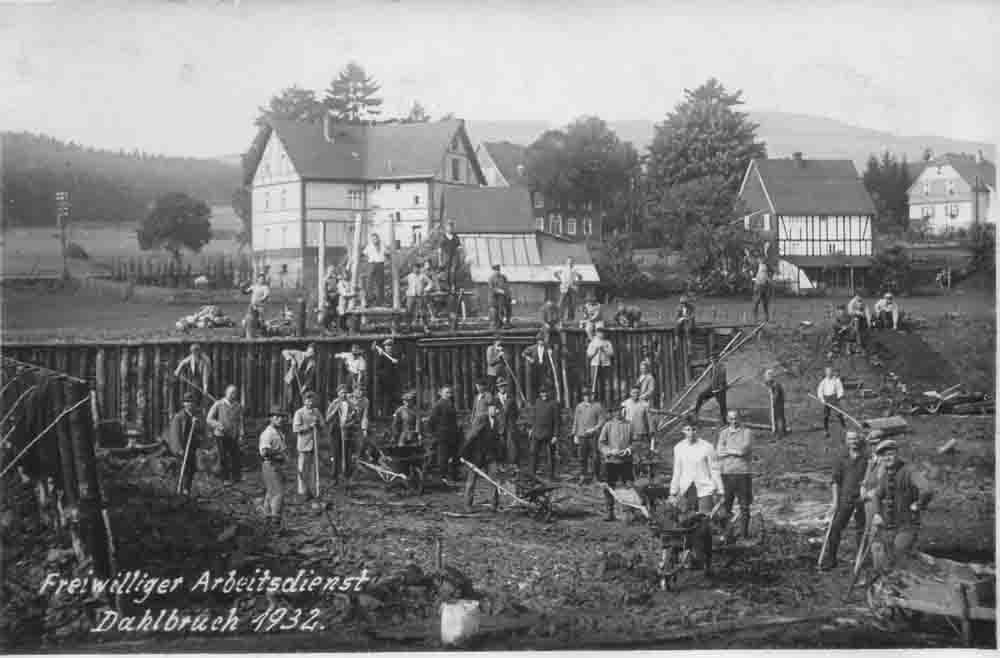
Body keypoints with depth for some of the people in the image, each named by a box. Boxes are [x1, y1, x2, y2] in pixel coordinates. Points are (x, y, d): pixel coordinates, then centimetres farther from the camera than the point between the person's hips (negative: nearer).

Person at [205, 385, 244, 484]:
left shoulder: (238, 406, 6)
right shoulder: (218, 404, -3)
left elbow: (240, 421, 9)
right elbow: (208, 419, -1)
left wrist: (241, 434, -1)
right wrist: (218, 424, -19)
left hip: (234, 435, 2)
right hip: (221, 435, -2)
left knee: (235, 456, 1)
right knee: (224, 457, 2)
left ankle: (236, 476, 16)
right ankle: (226, 479, 12)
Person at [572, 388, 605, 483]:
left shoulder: (598, 406, 3)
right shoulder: (579, 407, 13)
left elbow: (601, 421, -1)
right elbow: (575, 421, 14)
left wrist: (594, 429, -15)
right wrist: (574, 435, 7)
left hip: (594, 435, -2)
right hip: (582, 435, 2)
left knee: (595, 457, -3)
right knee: (583, 458, 2)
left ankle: (597, 475, 8)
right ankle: (583, 476, 8)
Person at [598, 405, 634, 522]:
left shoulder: (629, 425, 2)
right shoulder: (608, 425, 0)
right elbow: (600, 443, 1)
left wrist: (628, 450, -12)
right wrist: (610, 451, -13)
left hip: (626, 461, 0)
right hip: (610, 461, 0)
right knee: (609, 488, 3)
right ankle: (610, 513, 15)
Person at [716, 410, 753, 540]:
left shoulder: (747, 432, 3)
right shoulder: (723, 433, 13)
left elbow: (744, 450, -12)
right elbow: (718, 453, 2)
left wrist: (727, 450, -3)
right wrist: (736, 451, -8)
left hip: (742, 472, -2)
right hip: (726, 473, 2)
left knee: (744, 506, 1)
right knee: (725, 505, 0)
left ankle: (744, 533, 8)